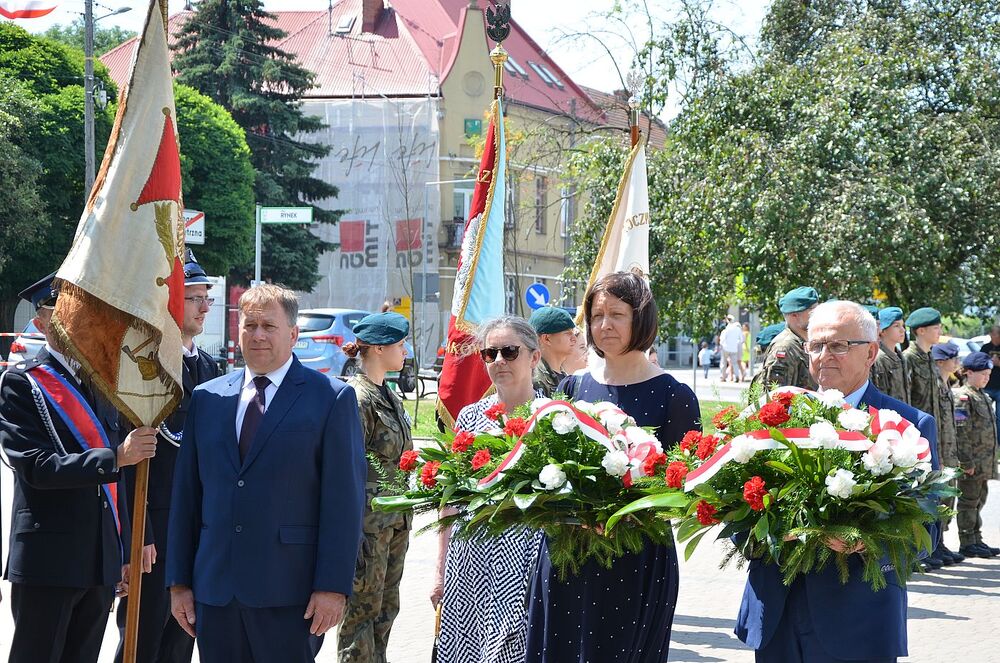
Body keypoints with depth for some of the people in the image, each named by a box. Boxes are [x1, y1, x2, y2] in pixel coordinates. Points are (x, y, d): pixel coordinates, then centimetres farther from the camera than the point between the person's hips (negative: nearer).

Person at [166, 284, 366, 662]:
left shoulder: (331, 398, -1)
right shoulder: (207, 398, 12)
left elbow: (344, 500, -5)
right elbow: (186, 493, 13)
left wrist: (333, 587, -11)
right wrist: (179, 581, 9)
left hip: (289, 592, -4)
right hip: (215, 588, 4)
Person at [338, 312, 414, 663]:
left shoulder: (390, 397, 13)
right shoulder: (357, 398, -15)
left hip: (395, 521, 9)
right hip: (368, 521, -9)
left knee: (386, 607, 13)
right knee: (362, 610, -2)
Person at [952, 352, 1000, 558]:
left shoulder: (983, 396, 16)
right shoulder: (963, 397, -13)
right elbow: (961, 432, -18)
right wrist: (967, 462, -21)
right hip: (972, 461, -9)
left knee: (979, 500, 14)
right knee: (969, 501, -2)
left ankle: (976, 541, 21)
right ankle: (967, 544, 3)